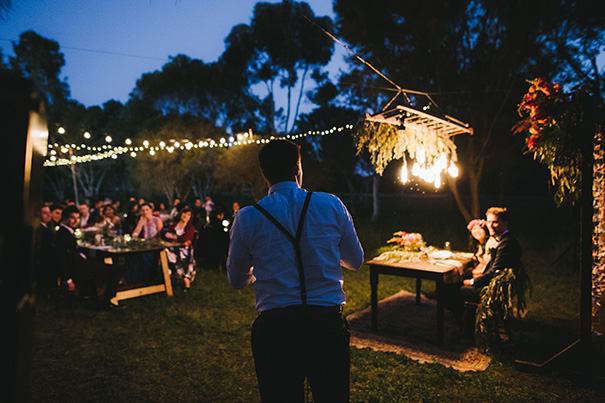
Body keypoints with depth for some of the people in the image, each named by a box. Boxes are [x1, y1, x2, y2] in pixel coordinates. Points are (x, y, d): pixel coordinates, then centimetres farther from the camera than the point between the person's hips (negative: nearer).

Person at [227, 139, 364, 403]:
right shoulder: (331, 205, -3)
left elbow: (237, 280, 9)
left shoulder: (247, 218, -3)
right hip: (328, 322, 1)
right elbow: (355, 260, 10)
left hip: (274, 328, 0)